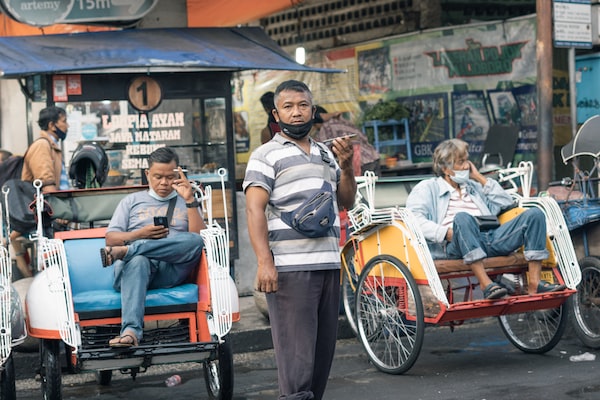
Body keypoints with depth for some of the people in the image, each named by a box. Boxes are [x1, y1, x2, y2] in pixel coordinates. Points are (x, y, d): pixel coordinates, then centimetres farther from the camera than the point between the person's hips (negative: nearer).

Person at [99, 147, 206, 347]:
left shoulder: (185, 203, 26)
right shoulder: (132, 201, 26)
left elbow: (199, 238, 6)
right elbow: (110, 239, 15)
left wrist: (190, 200, -1)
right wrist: (141, 234, -2)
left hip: (171, 269, 1)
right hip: (137, 264, 0)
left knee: (194, 241, -32)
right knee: (138, 261, -40)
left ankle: (124, 251, -38)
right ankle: (131, 331, -58)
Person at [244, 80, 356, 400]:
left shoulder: (326, 154, 21)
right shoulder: (266, 155, 1)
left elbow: (345, 201, 21)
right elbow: (254, 209, -8)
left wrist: (346, 166, 3)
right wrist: (264, 262, -18)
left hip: (328, 264, 7)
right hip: (289, 268, -6)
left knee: (324, 346, 9)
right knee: (296, 348, -9)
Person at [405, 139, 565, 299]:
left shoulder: (474, 186, 35)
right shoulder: (428, 188, 17)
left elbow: (505, 202, 26)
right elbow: (414, 219, -2)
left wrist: (479, 177, 22)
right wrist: (447, 233, -15)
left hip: (491, 237, 6)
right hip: (455, 246, -5)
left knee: (535, 214, -10)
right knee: (462, 217, -39)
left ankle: (534, 283, -21)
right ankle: (485, 284, -44)